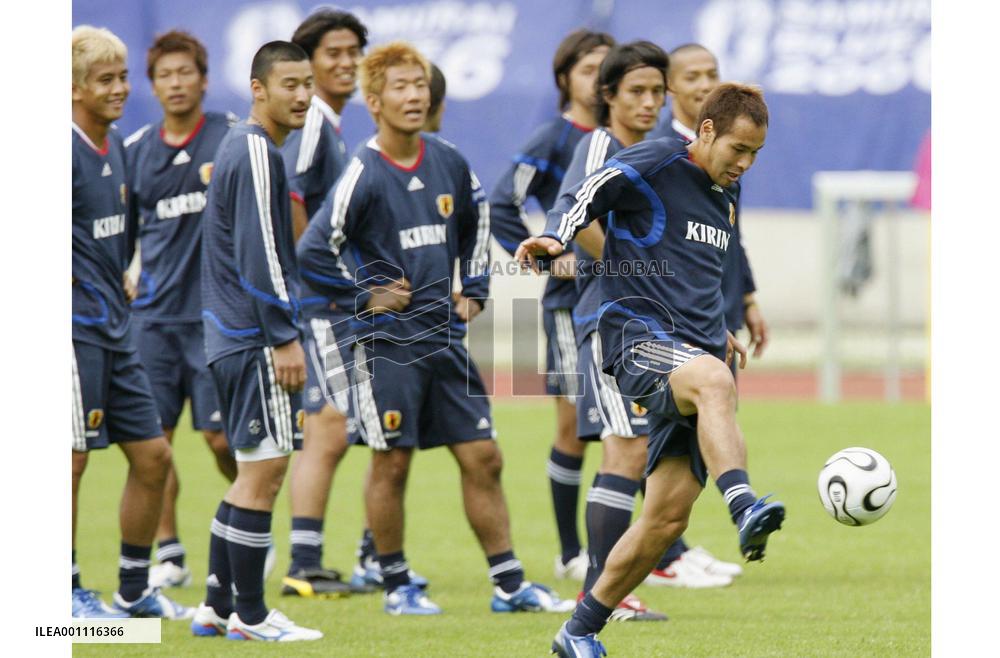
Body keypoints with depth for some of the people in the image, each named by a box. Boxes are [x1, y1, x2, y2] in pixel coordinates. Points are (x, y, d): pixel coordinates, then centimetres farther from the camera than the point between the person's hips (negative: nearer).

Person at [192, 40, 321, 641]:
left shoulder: (240, 146, 16)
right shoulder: (258, 154, -14)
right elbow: (259, 255, -20)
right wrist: (284, 337, -19)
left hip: (233, 337, 10)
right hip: (255, 337, -10)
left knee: (257, 473, 14)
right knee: (264, 469, -5)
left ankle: (216, 607, 16)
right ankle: (249, 613, -1)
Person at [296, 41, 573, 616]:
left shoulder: (449, 163, 6)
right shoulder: (364, 175, -12)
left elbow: (476, 220, 25)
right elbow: (313, 252, -15)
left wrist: (475, 288, 17)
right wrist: (365, 297, -10)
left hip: (445, 335, 6)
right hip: (388, 342, -6)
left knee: (483, 457, 4)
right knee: (392, 464, 1)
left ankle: (510, 584, 9)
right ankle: (397, 585, 13)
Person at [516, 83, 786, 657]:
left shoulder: (728, 192, 22)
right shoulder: (652, 165, -1)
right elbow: (583, 199, -3)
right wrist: (554, 239, -23)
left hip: (698, 352, 7)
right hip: (640, 339, -7)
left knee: (668, 516, -2)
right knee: (713, 381, -42)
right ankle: (745, 507, -64)